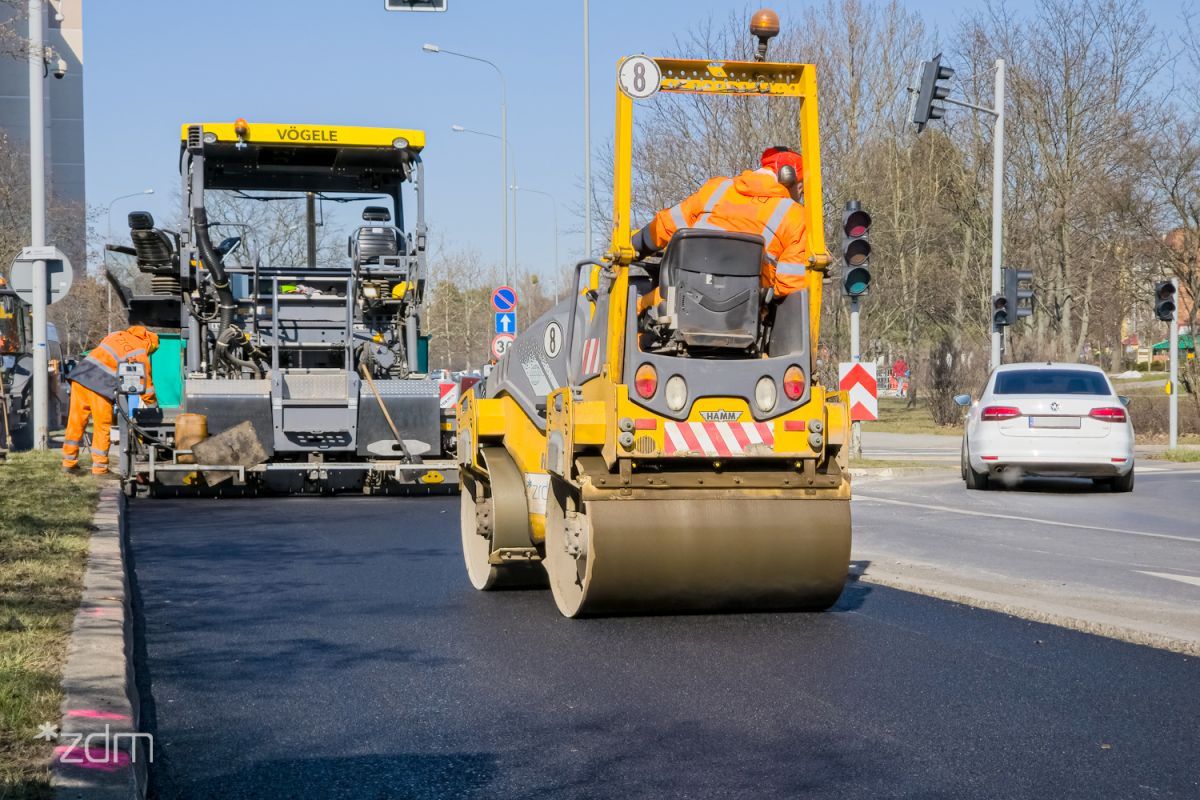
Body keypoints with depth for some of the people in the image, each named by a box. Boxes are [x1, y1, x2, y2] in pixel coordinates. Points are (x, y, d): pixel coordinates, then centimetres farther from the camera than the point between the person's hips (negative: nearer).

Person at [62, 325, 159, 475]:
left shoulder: (117, 335, 21)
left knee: (76, 421, 12)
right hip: (101, 385, -6)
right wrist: (154, 405, 20)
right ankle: (100, 467, 10)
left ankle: (69, 462, 19)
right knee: (102, 427, 5)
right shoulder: (140, 354, 3)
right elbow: (146, 384, 6)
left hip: (81, 374, 6)